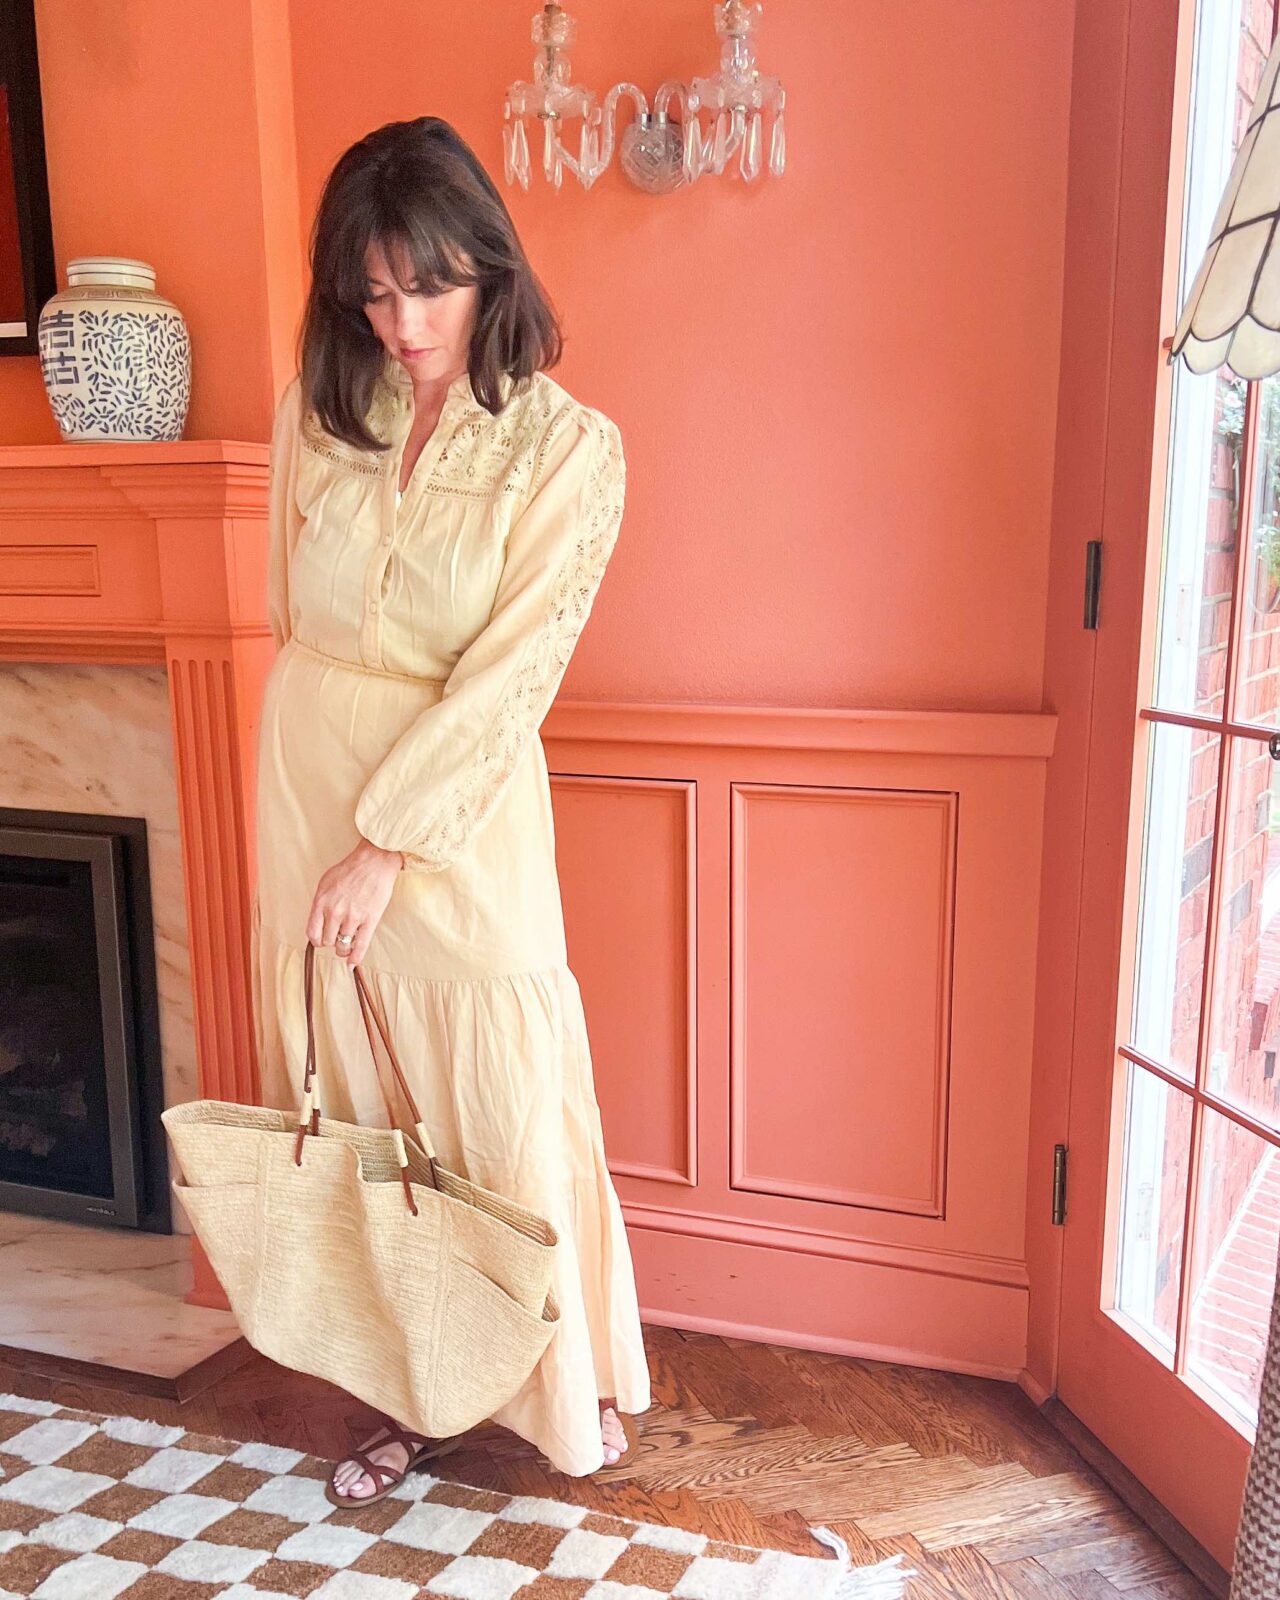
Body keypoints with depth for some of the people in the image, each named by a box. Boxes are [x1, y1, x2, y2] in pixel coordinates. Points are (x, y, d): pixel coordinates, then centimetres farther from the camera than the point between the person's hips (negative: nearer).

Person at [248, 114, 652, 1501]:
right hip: (308, 790, 4)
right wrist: (318, 800, 15)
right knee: (353, 1102, 12)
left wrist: (389, 843, -16)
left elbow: (510, 673, -15)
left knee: (503, 1097, 5)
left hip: (459, 809, -4)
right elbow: (290, 613, 13)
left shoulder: (570, 449, -10)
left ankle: (568, 1384, 31)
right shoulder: (314, 414, 2)